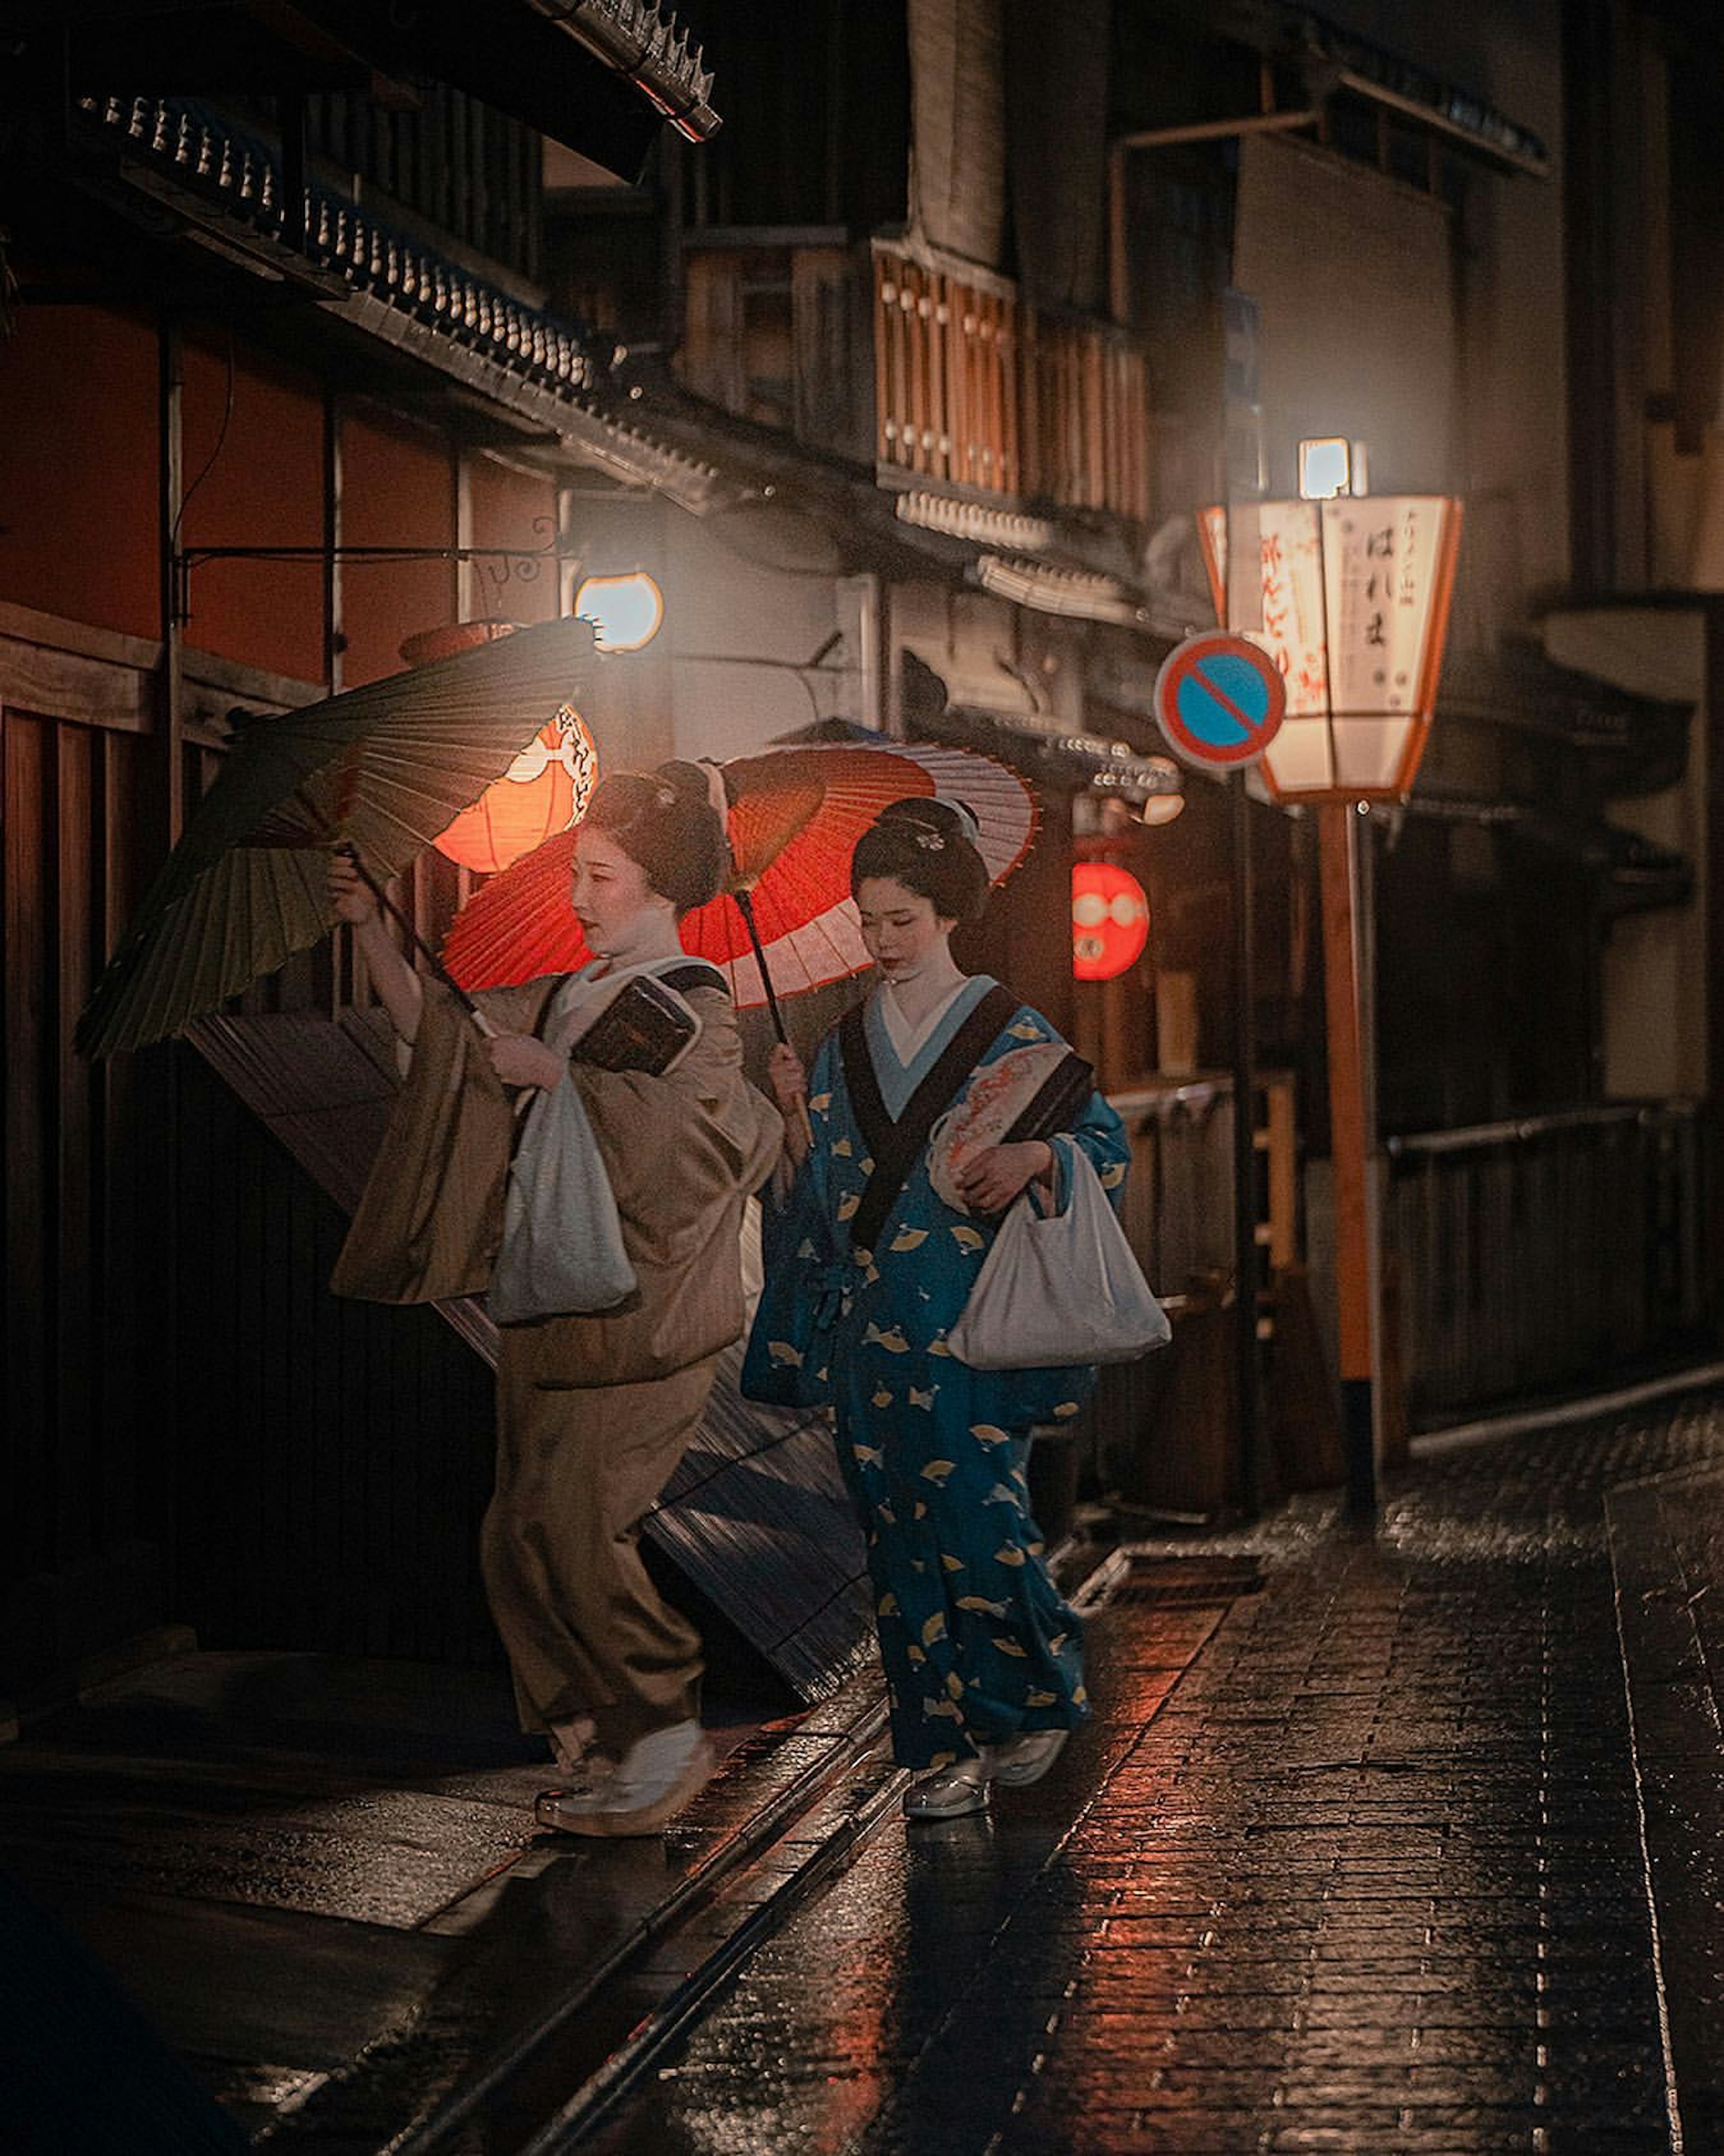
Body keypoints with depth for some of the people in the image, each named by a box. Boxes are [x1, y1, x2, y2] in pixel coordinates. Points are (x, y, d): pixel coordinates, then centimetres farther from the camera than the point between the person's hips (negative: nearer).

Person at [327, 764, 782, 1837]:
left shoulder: (694, 1006, -7)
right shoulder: (566, 996, 16)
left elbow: (679, 1124, -22)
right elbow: (444, 1032, 18)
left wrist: (559, 1072, -22)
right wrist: (373, 932, 7)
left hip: (638, 1313, -8)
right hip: (548, 1301, 8)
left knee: (567, 1520, -15)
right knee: (524, 1537, 6)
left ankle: (666, 1738, -3)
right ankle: (607, 1746, 15)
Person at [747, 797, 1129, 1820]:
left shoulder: (1010, 1032, -2)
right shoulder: (847, 1044, 12)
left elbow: (1107, 1142, -3)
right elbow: (821, 1191, 14)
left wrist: (1034, 1156, -22)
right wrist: (796, 1114, -2)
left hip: (970, 1329, -5)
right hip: (873, 1331, 5)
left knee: (978, 1518, -9)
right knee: (903, 1537, 3)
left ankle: (1039, 1698, 14)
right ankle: (949, 1744, 10)